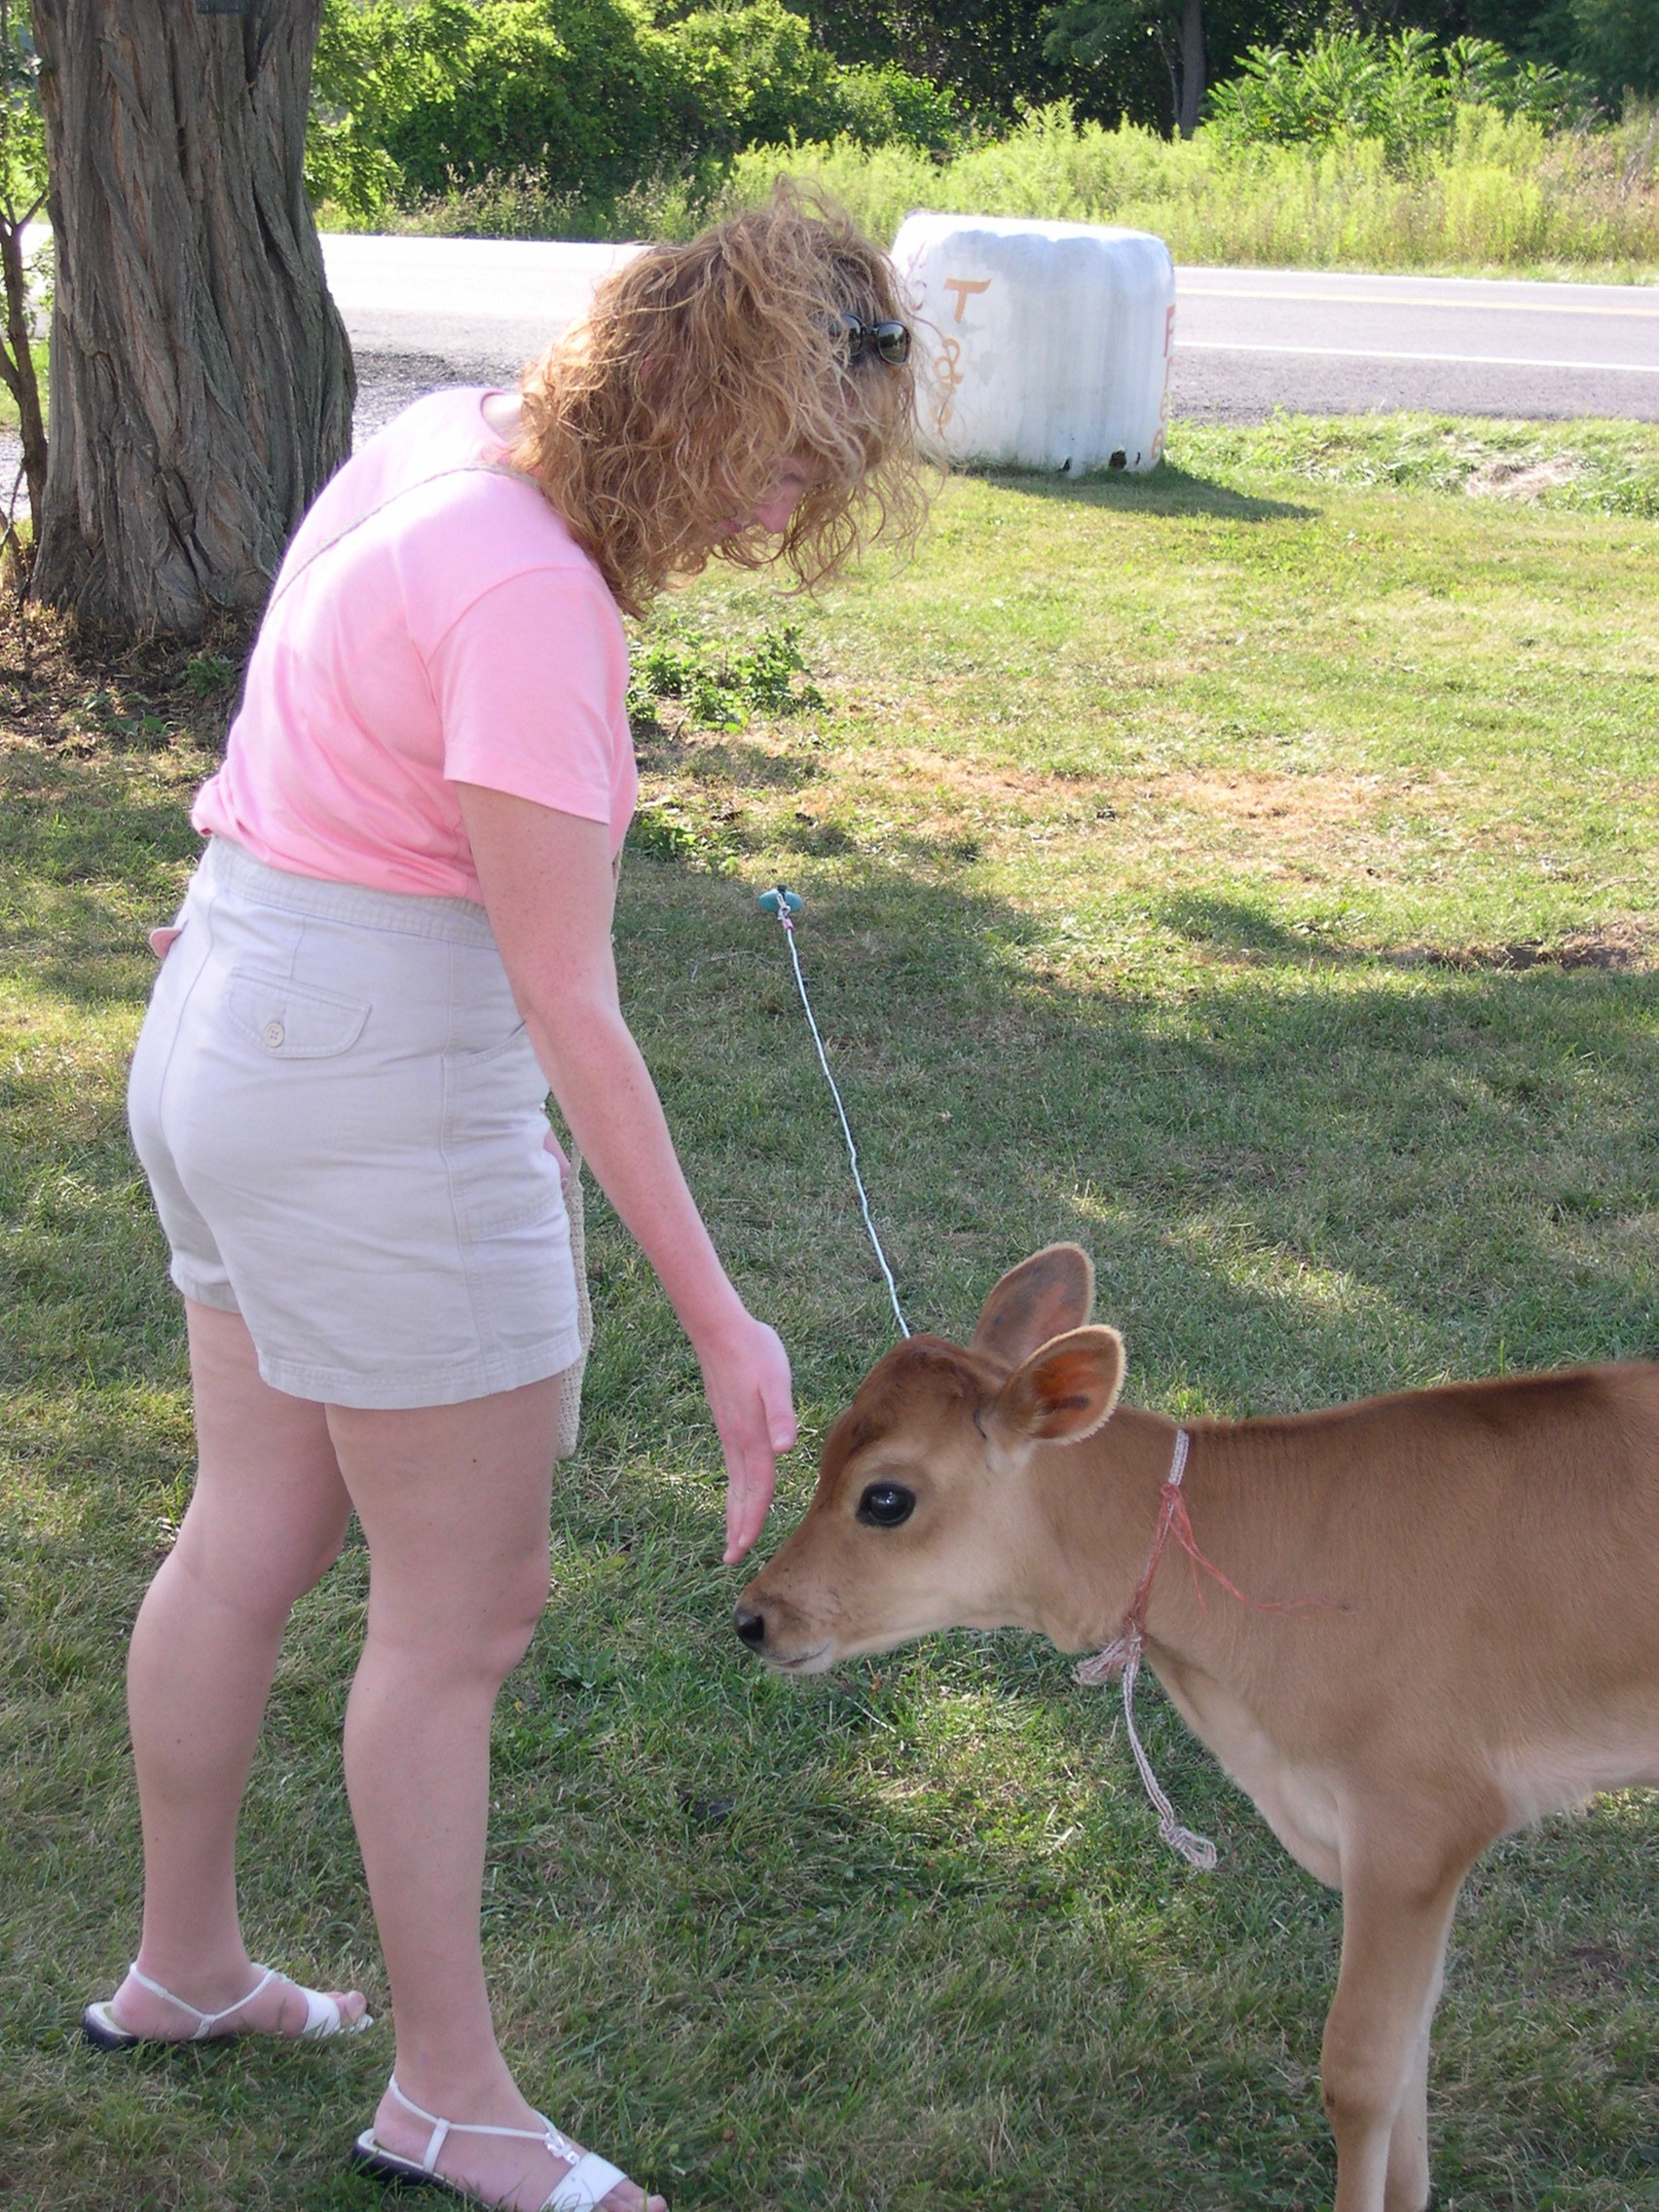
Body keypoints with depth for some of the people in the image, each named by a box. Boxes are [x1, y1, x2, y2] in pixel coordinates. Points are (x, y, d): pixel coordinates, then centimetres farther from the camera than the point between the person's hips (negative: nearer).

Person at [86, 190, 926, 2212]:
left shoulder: (443, 444, 2)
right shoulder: (529, 600, -25)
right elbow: (567, 1009, -24)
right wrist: (721, 1326, -20)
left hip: (234, 1023, 9)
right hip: (383, 1083, -9)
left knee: (252, 1536, 21)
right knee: (462, 1606, 5)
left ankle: (183, 1963, 40)